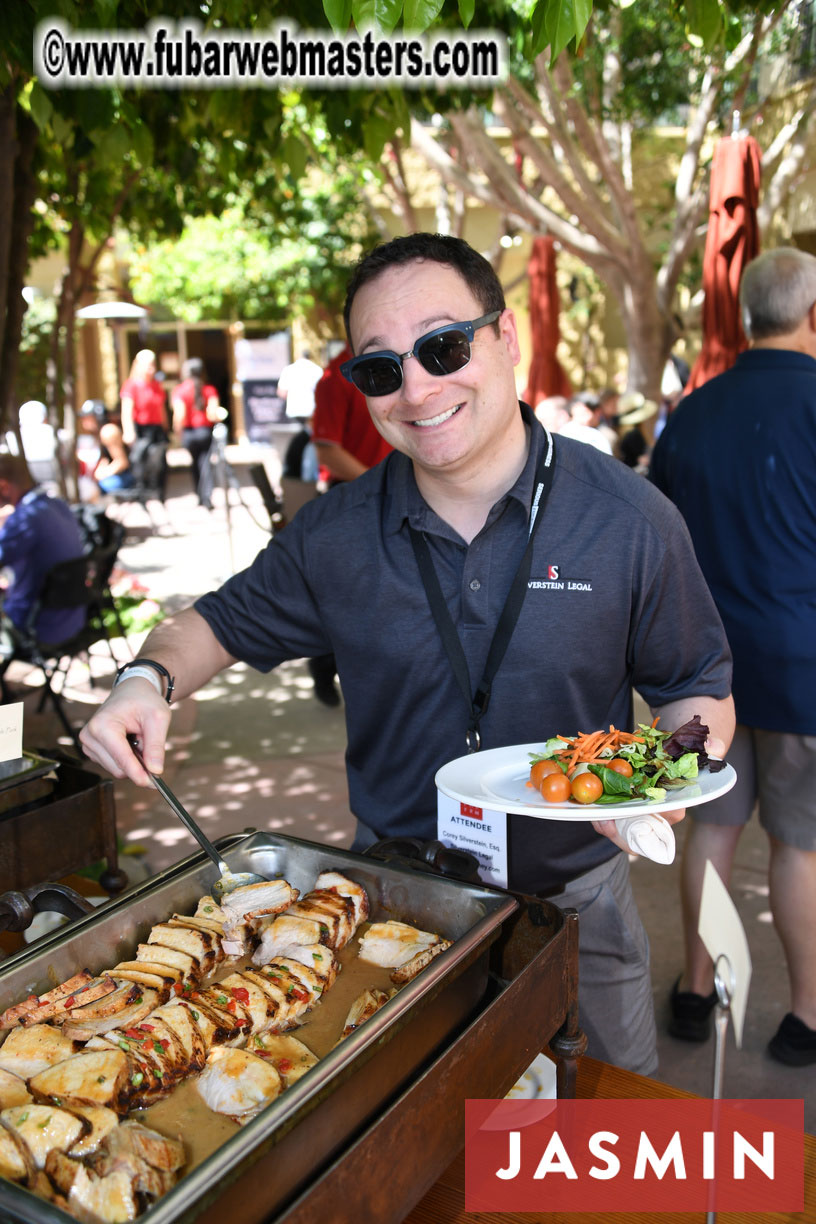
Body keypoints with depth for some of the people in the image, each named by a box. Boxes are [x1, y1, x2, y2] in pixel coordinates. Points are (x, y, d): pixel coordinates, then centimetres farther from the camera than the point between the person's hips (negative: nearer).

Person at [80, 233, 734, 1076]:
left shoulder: (630, 520, -14)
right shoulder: (336, 533, -9)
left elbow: (699, 690, -3)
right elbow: (224, 622, 5)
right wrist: (150, 679, -16)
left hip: (572, 900, 0)